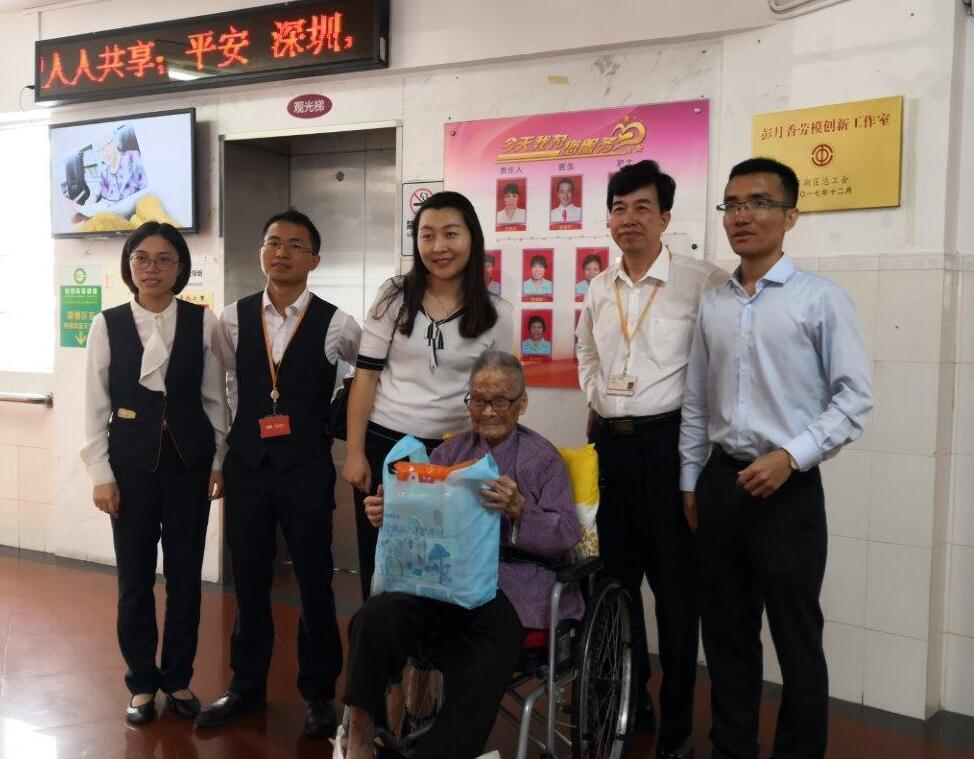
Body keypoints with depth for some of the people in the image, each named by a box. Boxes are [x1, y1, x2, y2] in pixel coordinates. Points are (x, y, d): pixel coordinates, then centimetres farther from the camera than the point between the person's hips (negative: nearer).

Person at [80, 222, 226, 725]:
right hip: (131, 462, 0)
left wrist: (220, 461, 2)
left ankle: (178, 678, 26)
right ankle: (142, 683, 24)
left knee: (185, 575, 9)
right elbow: (95, 404, 0)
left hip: (189, 460, 0)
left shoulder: (203, 322, -2)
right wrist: (100, 473, -4)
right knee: (134, 578, 8)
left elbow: (215, 398, 3)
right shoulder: (107, 325, -2)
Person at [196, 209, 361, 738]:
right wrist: (228, 439, 14)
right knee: (249, 579, 12)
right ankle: (247, 685, 29)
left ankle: (318, 692, 22)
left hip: (307, 466, -2)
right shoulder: (233, 319, 2)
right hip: (246, 463, 3)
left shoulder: (335, 326, -6)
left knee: (314, 581, 5)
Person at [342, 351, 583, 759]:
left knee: (475, 687, -30)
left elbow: (567, 535, -1)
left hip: (509, 581, -2)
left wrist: (519, 509, -18)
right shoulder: (450, 451, 22)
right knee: (374, 618, -29)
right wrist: (388, 513, -10)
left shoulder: (543, 458, 11)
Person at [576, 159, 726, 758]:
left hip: (668, 441, -6)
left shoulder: (701, 282, -9)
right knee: (614, 577, 15)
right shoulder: (599, 289, 10)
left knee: (676, 584, 2)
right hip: (608, 443, 6)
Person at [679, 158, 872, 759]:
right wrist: (691, 482, 14)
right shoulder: (713, 305, 9)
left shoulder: (822, 299, -7)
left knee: (796, 638, 6)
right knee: (726, 634, 15)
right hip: (720, 482, 5)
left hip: (788, 488, -5)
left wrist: (790, 456, -17)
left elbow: (854, 398, -9)